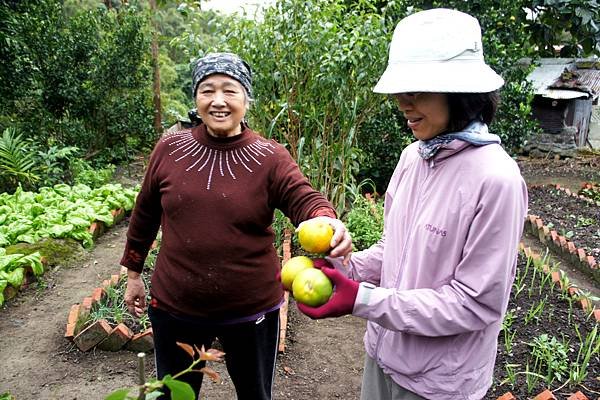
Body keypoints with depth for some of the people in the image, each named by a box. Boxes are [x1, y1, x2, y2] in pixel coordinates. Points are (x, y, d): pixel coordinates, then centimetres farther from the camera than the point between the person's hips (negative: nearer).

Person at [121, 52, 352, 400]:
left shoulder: (270, 157, -9)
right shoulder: (169, 150, -3)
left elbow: (304, 199, -20)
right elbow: (145, 214, 7)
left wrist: (327, 221, -43)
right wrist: (134, 273, 14)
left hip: (251, 310, -1)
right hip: (175, 306, 2)